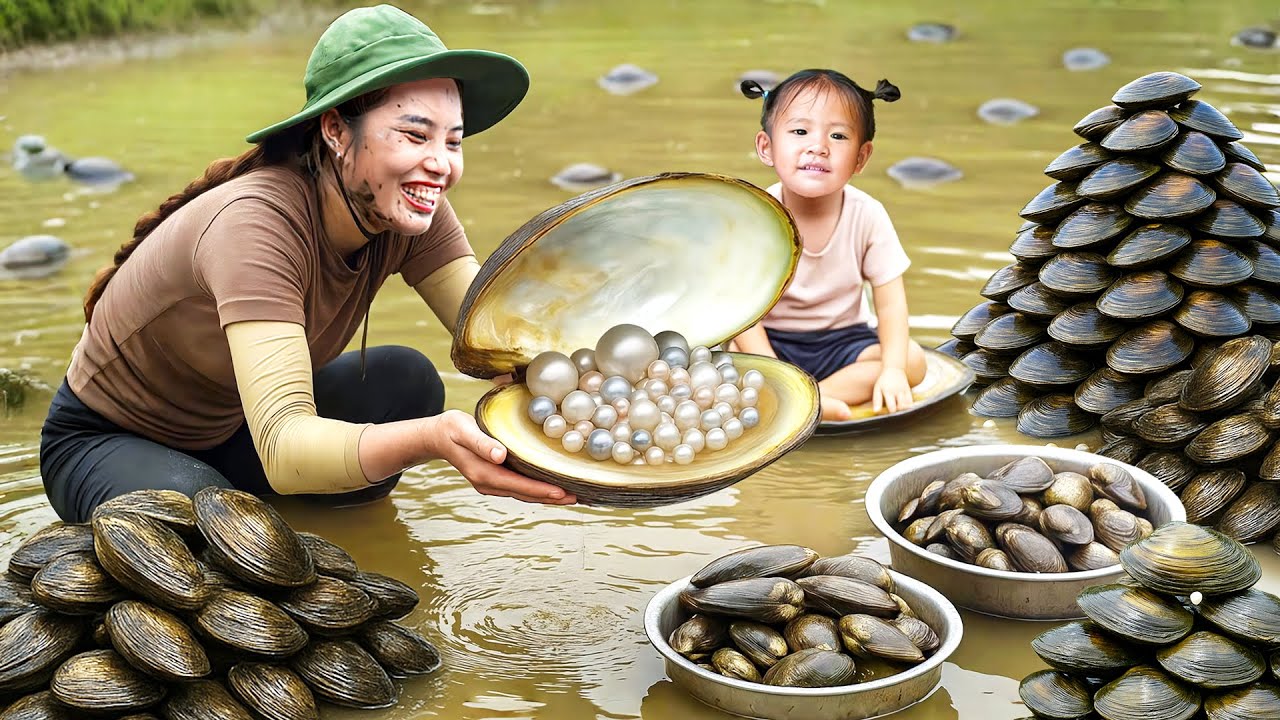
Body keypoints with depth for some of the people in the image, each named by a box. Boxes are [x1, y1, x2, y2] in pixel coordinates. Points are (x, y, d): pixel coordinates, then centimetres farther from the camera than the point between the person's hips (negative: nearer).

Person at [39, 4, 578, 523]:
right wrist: (431, 439, -65)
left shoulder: (413, 211, -18)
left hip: (229, 428, 5)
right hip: (105, 442, -5)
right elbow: (285, 450, -47)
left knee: (406, 380, -16)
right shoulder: (255, 225, -37)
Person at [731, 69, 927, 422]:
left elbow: (890, 304, -10)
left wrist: (892, 370, -26)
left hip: (841, 340, 3)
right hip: (772, 342, -2)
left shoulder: (867, 216, -14)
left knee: (913, 360, -20)